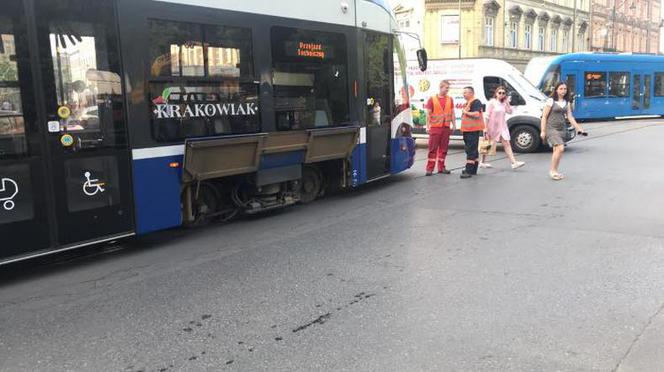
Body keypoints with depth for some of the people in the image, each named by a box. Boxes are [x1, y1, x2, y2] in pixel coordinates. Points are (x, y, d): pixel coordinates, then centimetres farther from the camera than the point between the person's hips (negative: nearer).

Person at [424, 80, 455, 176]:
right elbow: (428, 114, -1)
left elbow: (452, 113, 12)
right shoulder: (432, 99, 0)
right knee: (433, 149, -3)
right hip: (435, 127, -3)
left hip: (446, 128, 4)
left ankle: (441, 168, 15)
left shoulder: (450, 99, 10)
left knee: (443, 149, 7)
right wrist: (428, 126, -7)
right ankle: (430, 168, -1)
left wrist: (453, 125, 7)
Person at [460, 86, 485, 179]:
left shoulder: (476, 102, -12)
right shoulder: (467, 103, 20)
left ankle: (469, 171, -15)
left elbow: (476, 114, -25)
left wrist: (465, 112, -14)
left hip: (473, 130, -11)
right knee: (473, 150, 15)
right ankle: (473, 170, 22)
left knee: (471, 150, -13)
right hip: (467, 130, 11)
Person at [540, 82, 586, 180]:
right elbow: (544, 116, -5)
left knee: (557, 150, 9)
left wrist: (578, 128, 5)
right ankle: (552, 170, -8)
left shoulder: (567, 103, 12)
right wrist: (543, 131, -9)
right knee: (560, 148, -19)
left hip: (562, 128, 6)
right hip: (551, 128, -6)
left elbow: (570, 117, 12)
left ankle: (555, 172, 18)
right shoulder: (551, 101, -5)